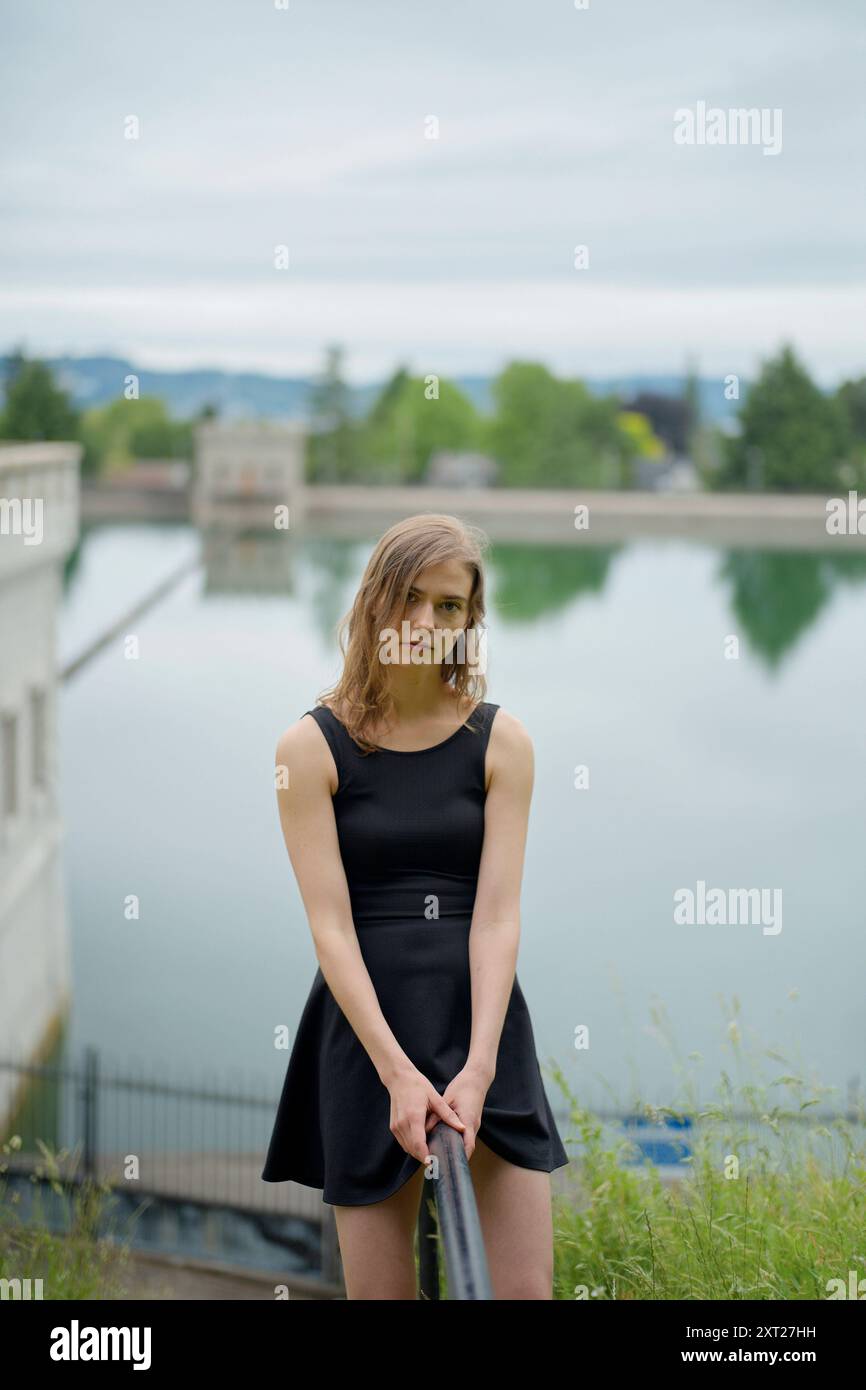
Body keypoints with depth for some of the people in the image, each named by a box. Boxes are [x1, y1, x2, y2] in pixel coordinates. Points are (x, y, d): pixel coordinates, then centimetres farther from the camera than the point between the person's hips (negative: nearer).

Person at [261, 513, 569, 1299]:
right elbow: (330, 924, -9)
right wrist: (397, 1071, -20)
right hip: (367, 1026, -1)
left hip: (485, 1020, 1)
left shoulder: (501, 741, 2)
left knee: (528, 1287, -1)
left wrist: (478, 1067, -20)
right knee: (379, 1289, 3)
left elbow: (498, 913, -7)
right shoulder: (313, 746, -2)